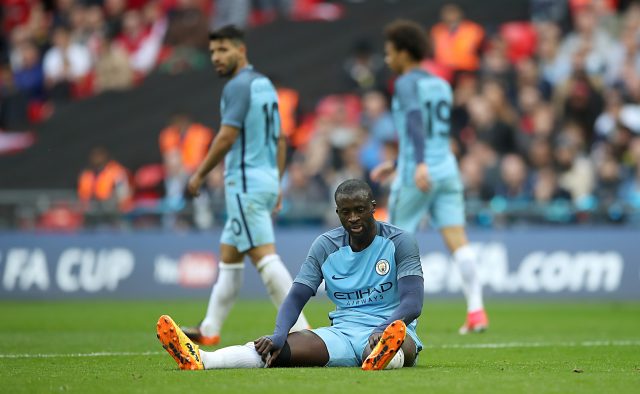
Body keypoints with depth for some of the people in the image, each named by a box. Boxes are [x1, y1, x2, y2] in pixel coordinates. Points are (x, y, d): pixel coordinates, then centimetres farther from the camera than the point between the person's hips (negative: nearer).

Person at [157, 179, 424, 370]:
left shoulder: (399, 242, -3)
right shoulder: (325, 246, 7)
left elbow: (412, 304, -14)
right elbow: (296, 298, -1)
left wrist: (381, 331, -36)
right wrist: (278, 337, -22)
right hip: (343, 333, 3)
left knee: (400, 341, -43)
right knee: (277, 346, -25)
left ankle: (383, 357, -80)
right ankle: (200, 360, -47)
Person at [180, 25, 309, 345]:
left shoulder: (238, 86, -12)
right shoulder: (265, 84, 16)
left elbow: (227, 137, -18)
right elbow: (280, 139, 19)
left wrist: (199, 175, -10)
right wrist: (276, 183, 23)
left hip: (245, 183, -10)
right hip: (266, 180, 10)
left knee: (264, 257, -12)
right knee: (228, 257, 15)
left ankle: (299, 328, -17)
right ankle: (209, 330, 21)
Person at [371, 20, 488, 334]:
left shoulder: (407, 83, -4)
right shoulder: (441, 85, 20)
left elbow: (416, 122, -21)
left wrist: (420, 164, -34)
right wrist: (396, 165, 35)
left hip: (416, 177, -6)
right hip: (447, 170, 6)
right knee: (457, 240, -4)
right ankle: (476, 310, -17)